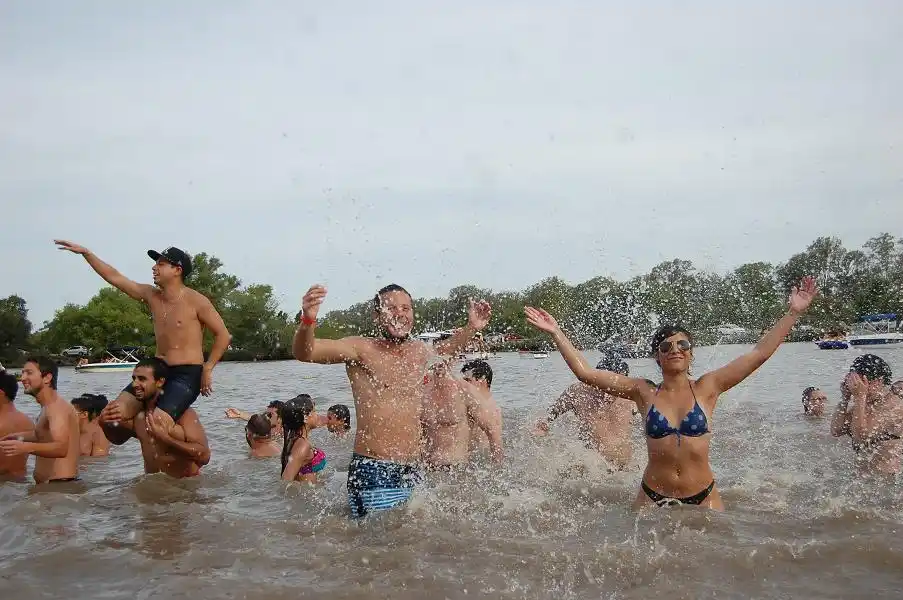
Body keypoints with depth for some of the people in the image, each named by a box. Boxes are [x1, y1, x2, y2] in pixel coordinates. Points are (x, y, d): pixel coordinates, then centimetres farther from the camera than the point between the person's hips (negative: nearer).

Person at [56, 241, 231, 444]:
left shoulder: (196, 301, -8)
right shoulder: (152, 296, 9)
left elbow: (223, 335, -6)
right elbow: (114, 277, 13)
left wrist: (207, 369, -11)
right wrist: (86, 253, 9)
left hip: (187, 375, -7)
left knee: (158, 421, -29)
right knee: (114, 412, -10)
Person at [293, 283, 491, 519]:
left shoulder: (419, 351, 10)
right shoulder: (361, 349, -7)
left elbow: (443, 352, 35)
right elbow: (304, 353, -20)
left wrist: (471, 328, 21)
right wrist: (308, 320, -41)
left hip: (413, 473, 6)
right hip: (372, 473, -6)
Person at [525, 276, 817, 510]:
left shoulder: (706, 389, -1)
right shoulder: (644, 392, 0)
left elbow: (759, 354, -3)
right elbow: (585, 372, -3)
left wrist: (793, 313, -4)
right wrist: (557, 333, -6)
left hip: (703, 497, 0)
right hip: (653, 497, 0)